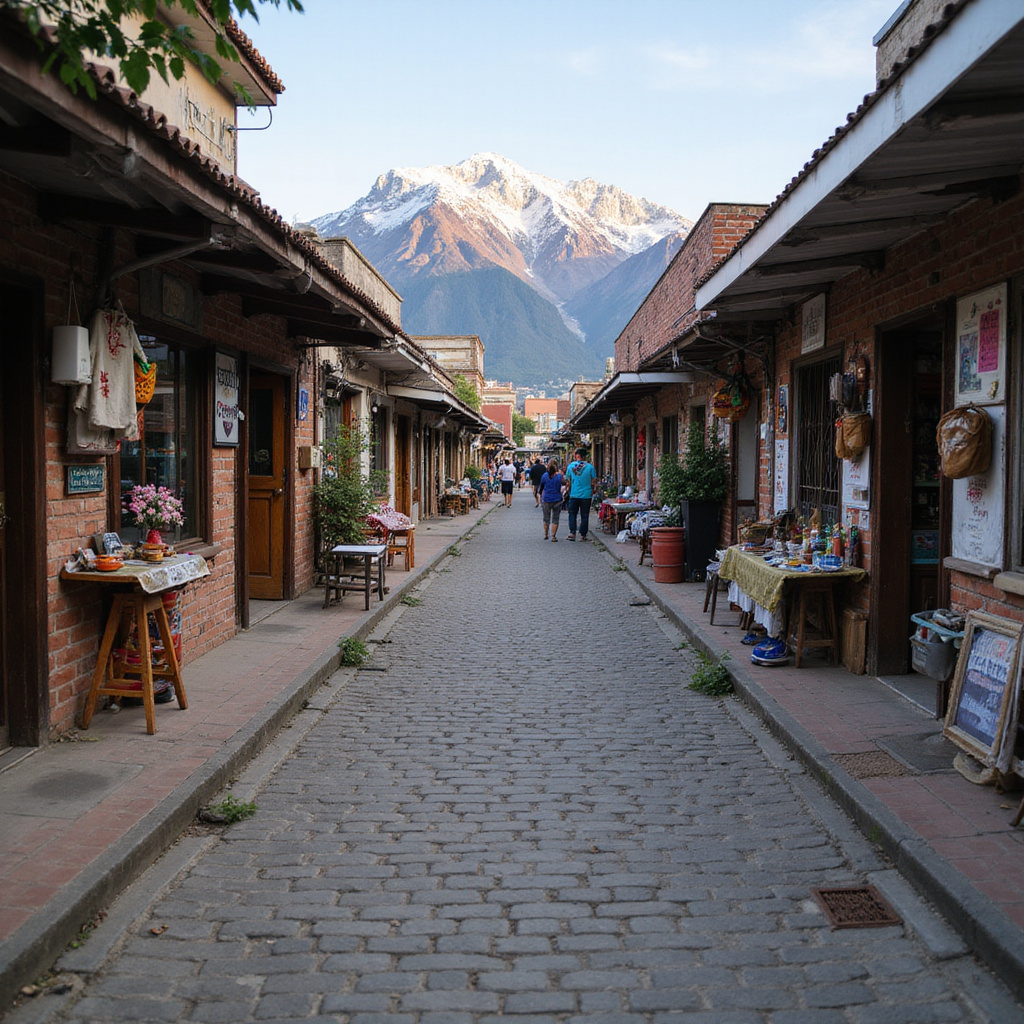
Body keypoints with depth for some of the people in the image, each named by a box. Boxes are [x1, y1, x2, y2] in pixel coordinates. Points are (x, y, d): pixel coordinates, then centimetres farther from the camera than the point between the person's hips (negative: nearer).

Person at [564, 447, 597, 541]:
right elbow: (593, 482, -2)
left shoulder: (570, 466, -1)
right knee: (584, 516, 7)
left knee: (572, 514, 12)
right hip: (586, 495, -1)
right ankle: (583, 535, 10)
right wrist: (592, 493, 12)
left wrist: (569, 492, 20)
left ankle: (572, 532, -2)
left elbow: (568, 481, 7)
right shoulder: (590, 467, -6)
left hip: (574, 495, 1)